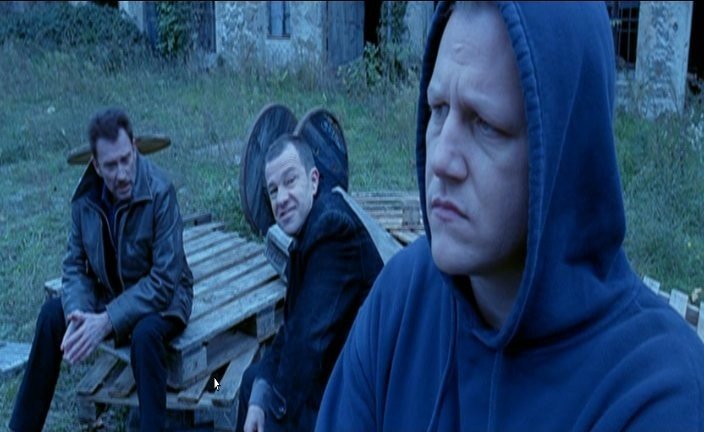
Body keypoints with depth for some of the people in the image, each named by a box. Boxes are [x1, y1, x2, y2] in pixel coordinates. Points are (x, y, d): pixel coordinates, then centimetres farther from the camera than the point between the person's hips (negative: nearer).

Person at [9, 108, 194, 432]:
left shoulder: (159, 192, -25)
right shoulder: (86, 196, -8)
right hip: (109, 293, 5)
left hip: (161, 298, -5)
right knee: (52, 314, -14)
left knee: (145, 333, -34)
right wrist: (78, 314, -23)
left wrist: (106, 322, -30)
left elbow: (165, 280, -26)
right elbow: (75, 266, -2)